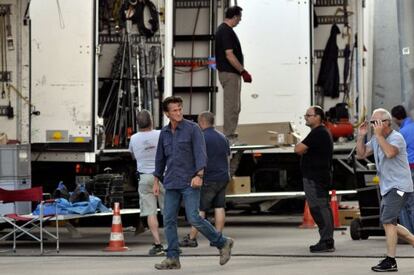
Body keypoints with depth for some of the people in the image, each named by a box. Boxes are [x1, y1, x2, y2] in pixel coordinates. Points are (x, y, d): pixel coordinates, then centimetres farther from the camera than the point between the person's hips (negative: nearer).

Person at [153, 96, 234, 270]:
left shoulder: (192, 128, -6)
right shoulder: (164, 133, 11)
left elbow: (201, 153, -13)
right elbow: (160, 158, 20)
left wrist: (199, 176, -25)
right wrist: (156, 182, 17)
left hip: (190, 183, -6)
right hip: (172, 184, 6)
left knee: (194, 219, -13)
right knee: (169, 220, -1)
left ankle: (222, 243, 4)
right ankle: (172, 259, 2)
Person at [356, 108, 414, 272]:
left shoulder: (396, 138, -15)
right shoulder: (376, 139, 12)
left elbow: (390, 152, -35)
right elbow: (361, 154, 14)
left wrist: (379, 135, -28)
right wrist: (361, 136, 1)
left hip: (399, 186, -10)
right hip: (387, 187, 10)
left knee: (388, 221, -16)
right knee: (388, 223, 15)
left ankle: (390, 261, -14)